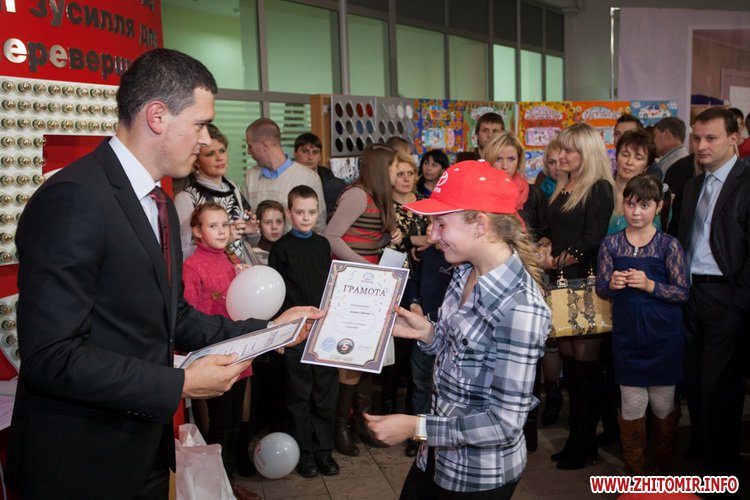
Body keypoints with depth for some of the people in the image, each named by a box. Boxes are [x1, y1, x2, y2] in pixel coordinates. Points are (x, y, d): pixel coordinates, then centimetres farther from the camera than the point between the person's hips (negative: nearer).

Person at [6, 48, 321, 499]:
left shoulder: (160, 204, 8)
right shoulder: (73, 200, -22)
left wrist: (264, 330, 4)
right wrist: (181, 385, -21)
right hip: (80, 463, -8)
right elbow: (50, 356, -26)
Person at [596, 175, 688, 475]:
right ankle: (634, 470, 23)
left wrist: (650, 285, -21)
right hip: (627, 335, 1)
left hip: (663, 337, -1)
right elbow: (601, 290, 5)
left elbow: (682, 292, -6)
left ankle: (664, 468, 31)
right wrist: (612, 284, -17)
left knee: (663, 405, 11)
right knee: (632, 406, 6)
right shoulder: (611, 244, 0)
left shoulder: (668, 245, -5)